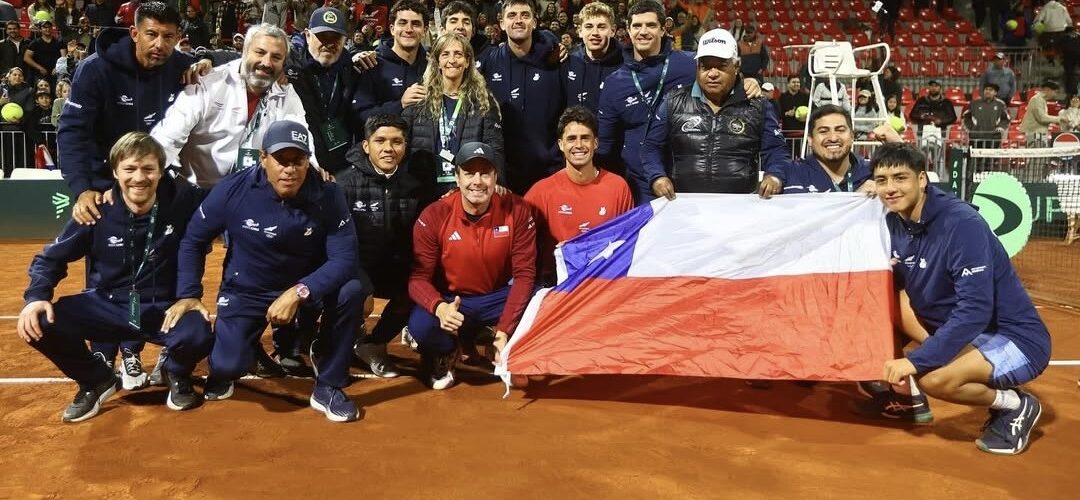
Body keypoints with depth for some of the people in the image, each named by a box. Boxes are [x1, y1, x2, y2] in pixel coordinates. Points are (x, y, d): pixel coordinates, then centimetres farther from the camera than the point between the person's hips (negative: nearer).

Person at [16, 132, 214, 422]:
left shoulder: (182, 200, -14)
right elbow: (52, 257, 3)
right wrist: (36, 297, -14)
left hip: (163, 308, -2)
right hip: (108, 307, 2)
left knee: (198, 335, -34)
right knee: (39, 324, -22)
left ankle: (177, 374, 7)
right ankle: (97, 381, 8)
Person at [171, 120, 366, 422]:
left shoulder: (327, 196, -18)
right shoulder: (233, 190, -17)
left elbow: (344, 259, -24)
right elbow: (193, 240, -1)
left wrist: (298, 293, -35)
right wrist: (188, 294, -5)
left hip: (305, 287, 1)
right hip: (247, 291, -1)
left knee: (351, 291, -29)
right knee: (229, 366, -23)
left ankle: (327, 388, -9)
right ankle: (222, 369, 21)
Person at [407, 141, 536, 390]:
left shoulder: (517, 210, -14)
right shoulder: (434, 216, -15)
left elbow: (524, 272, -13)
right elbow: (418, 277, -13)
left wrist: (504, 329, -22)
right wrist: (439, 307, -37)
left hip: (499, 297, 1)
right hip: (452, 300, -1)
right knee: (420, 325, -33)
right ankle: (445, 352, 6)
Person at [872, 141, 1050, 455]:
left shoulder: (962, 223, -25)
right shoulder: (894, 223, -3)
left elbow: (975, 310, -31)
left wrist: (916, 360, -33)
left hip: (1017, 339, -8)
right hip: (959, 328, 8)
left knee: (933, 377, -31)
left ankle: (1016, 405, -1)